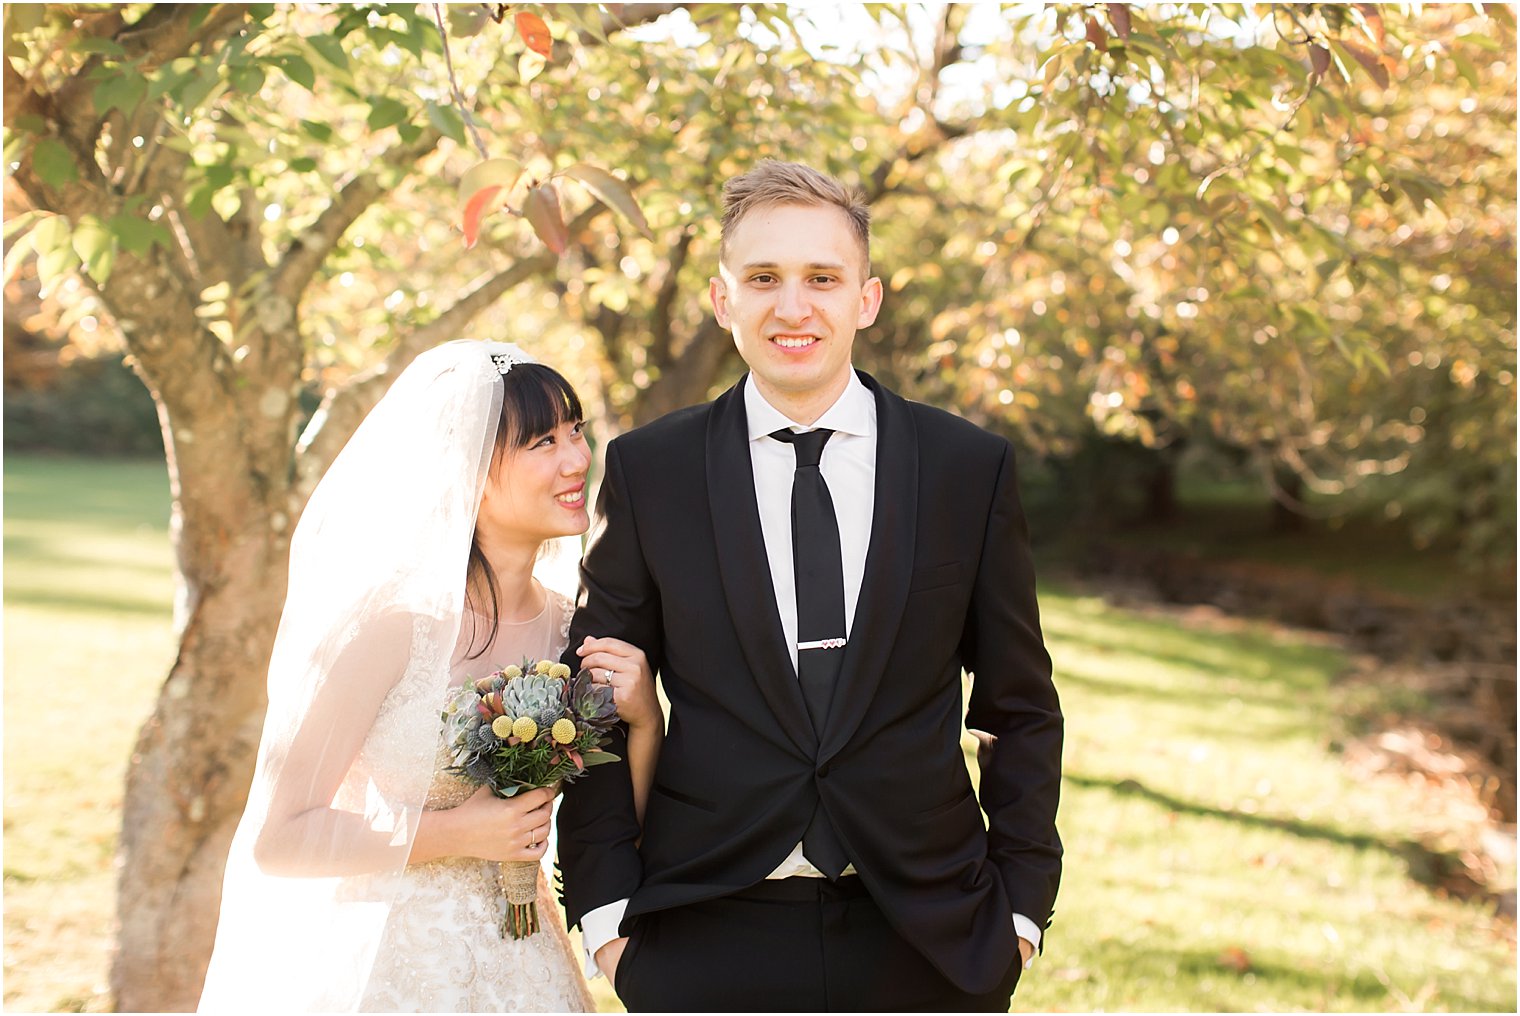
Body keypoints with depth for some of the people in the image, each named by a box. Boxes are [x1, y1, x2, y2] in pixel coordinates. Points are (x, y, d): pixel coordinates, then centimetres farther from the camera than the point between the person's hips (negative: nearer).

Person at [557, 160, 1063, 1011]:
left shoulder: (972, 468, 1)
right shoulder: (648, 471, 0)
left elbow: (1022, 711, 6)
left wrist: (1020, 903, 1)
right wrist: (607, 908, -3)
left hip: (928, 941, 1)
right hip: (709, 942, 0)